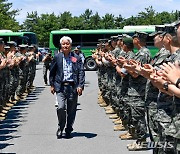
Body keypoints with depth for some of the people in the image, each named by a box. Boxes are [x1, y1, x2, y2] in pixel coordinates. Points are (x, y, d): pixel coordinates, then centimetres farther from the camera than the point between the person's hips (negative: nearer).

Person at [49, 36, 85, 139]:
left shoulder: (76, 58, 4)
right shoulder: (57, 57, 7)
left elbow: (81, 72, 0)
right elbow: (52, 72, 13)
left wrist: (80, 86, -10)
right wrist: (52, 85, 9)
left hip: (73, 87, 0)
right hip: (60, 86, 0)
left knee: (71, 110, 6)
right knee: (61, 107, -14)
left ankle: (68, 130, 22)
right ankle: (60, 128, 9)